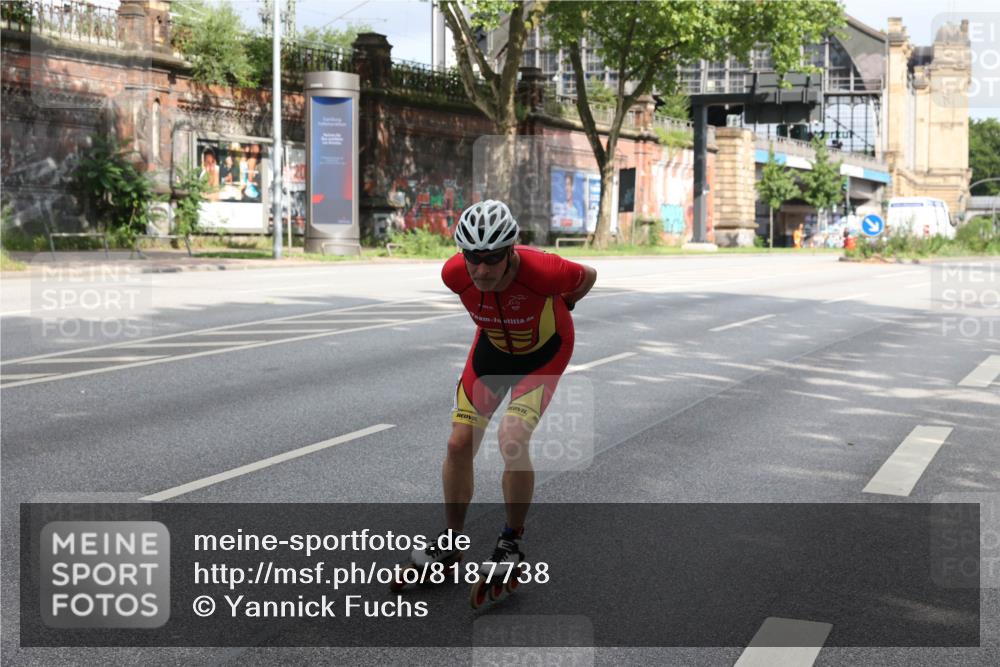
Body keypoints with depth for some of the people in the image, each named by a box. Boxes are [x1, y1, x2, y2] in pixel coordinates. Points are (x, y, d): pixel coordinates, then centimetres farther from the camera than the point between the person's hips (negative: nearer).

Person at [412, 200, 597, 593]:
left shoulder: (541, 270, -37)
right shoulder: (455, 274, -27)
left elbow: (588, 277, -14)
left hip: (544, 351, -4)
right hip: (493, 344, 4)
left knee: (513, 440, -21)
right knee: (459, 443, -4)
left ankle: (512, 543, 1)